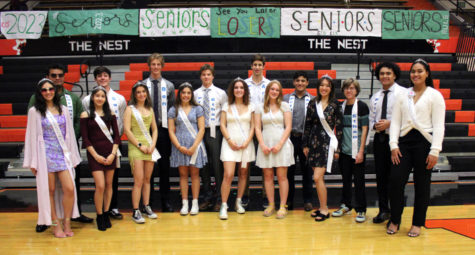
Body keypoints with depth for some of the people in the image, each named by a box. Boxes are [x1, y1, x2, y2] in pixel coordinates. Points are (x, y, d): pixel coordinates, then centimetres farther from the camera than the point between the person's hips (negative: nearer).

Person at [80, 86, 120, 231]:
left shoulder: (110, 114, 8)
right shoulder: (86, 115, 1)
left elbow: (116, 135, 6)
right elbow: (85, 139, -2)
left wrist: (113, 153, -5)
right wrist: (96, 156, -8)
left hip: (110, 153, 3)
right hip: (95, 154, -3)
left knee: (109, 184, 6)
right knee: (100, 186, -9)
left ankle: (106, 214, 18)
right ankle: (99, 216, 7)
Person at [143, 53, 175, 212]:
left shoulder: (169, 86, 9)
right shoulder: (142, 85, 4)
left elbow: (173, 108, 10)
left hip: (164, 129, 1)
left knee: (165, 166, 5)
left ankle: (165, 201, 14)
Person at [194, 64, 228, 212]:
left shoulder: (221, 93, 3)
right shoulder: (195, 93, 8)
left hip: (215, 131, -2)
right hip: (200, 131, 2)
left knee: (217, 165, -2)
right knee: (203, 165, 8)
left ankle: (218, 198, 8)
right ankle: (207, 197, 19)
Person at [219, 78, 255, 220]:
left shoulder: (250, 107, 8)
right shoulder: (227, 106, 7)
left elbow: (253, 126, 6)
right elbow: (223, 125, 3)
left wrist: (247, 141, -7)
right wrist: (230, 140, -9)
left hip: (246, 144, 2)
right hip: (230, 143, -2)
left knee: (243, 174, 7)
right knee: (228, 175, -12)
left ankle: (239, 202, 20)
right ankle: (224, 206, -7)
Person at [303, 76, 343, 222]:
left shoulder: (335, 105, -2)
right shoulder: (313, 103, 7)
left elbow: (339, 127, -1)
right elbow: (307, 125, 10)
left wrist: (338, 148, -3)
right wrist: (305, 145, 8)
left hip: (327, 142, -4)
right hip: (314, 142, 4)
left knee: (317, 177, -11)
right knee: (318, 178, 9)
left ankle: (325, 210, 1)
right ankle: (322, 207, 21)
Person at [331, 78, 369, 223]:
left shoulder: (361, 106, -5)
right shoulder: (342, 106, 9)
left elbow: (364, 129, -7)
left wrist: (361, 151, -12)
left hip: (357, 151, -4)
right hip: (344, 150, 5)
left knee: (358, 180, 2)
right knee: (346, 178, 13)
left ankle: (361, 210, 11)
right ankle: (346, 205, 26)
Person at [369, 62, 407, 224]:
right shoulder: (375, 97, 14)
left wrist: (390, 123, -19)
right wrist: (375, 125, -4)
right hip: (379, 138, 5)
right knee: (381, 176, 10)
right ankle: (383, 210, 22)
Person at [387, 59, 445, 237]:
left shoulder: (435, 95, 3)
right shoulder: (402, 95, 13)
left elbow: (439, 125, -3)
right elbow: (395, 121, 10)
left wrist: (434, 151, -10)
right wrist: (393, 145, -1)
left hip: (424, 142, -2)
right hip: (404, 141, 3)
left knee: (421, 185, 5)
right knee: (395, 180, -4)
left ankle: (417, 223, 20)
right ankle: (394, 220, 13)